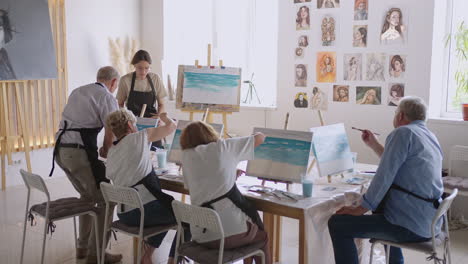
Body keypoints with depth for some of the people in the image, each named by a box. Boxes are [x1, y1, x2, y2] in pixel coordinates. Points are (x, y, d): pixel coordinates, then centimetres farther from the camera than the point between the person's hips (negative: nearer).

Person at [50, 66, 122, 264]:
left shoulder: (77, 92, 20)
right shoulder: (107, 97, -3)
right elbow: (111, 132, -10)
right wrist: (104, 152, 11)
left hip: (60, 149, 8)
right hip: (79, 152, -8)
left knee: (87, 194, 26)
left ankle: (82, 246, 33)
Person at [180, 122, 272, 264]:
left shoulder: (186, 155, 10)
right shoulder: (223, 147, 3)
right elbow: (260, 137, 14)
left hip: (201, 236, 4)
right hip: (231, 231, -4)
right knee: (261, 235, 30)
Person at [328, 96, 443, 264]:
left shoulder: (403, 133, -12)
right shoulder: (430, 137, 15)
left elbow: (384, 176, -18)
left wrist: (360, 209, -11)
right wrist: (374, 145, 28)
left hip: (409, 225, -10)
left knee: (337, 223, -6)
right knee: (380, 208, 37)